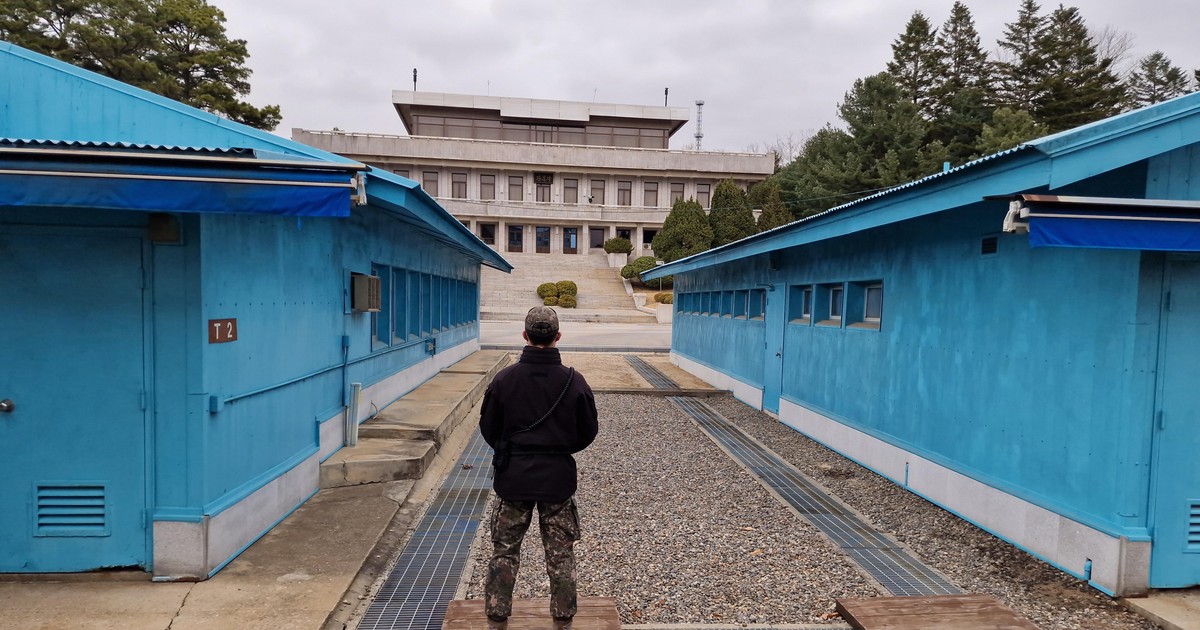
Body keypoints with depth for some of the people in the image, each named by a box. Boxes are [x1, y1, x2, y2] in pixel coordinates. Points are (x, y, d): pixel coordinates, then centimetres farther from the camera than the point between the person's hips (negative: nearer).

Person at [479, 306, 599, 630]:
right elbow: (588, 432, 0)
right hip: (559, 479, 0)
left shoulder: (505, 378, -10)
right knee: (561, 557, 13)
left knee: (504, 554, 14)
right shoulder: (574, 381, -10)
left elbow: (488, 428, 1)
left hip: (513, 478, 0)